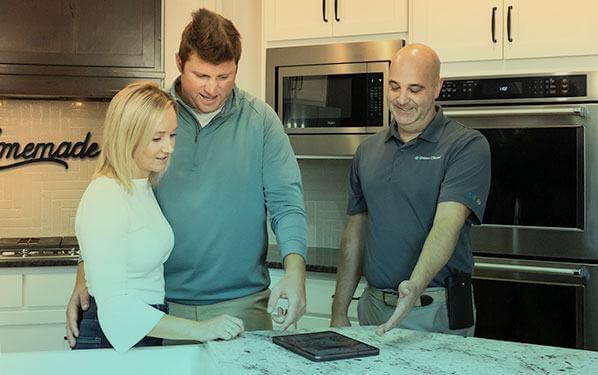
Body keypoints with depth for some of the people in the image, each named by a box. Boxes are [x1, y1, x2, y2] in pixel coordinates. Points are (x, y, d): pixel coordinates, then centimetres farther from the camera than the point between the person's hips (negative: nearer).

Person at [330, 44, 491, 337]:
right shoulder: (368, 151, 8)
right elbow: (354, 235, 11)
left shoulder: (467, 146, -9)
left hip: (436, 311, -5)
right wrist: (339, 312, 7)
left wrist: (415, 285, -38)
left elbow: (447, 224, -23)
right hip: (373, 308, 5)